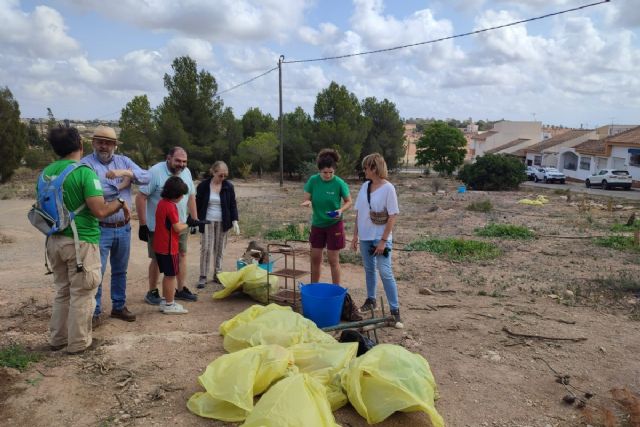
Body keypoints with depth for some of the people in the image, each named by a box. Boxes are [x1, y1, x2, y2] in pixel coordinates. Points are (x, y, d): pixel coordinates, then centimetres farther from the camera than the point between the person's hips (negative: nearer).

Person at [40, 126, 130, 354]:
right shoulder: (84, 172, -16)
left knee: (62, 291, 21)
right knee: (81, 294, 6)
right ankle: (79, 342, 16)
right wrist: (120, 203, -5)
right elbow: (100, 211, -22)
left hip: (55, 240, 7)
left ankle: (57, 338, 31)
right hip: (80, 241, -7)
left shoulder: (46, 172, 5)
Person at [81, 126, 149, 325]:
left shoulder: (124, 161, 6)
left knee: (120, 270, 17)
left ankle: (119, 306, 31)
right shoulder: (86, 163, -8)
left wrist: (125, 172, -24)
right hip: (100, 229, -5)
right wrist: (123, 184, -11)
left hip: (124, 228, 5)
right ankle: (94, 312, 14)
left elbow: (146, 177, -7)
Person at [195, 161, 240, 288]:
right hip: (207, 222, -2)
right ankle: (203, 276, 4)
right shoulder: (203, 186, -3)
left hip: (222, 223, 2)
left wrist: (235, 221, -6)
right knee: (206, 249, -5)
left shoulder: (228, 186, 0)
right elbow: (198, 204, 3)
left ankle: (217, 274, 19)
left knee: (219, 249, 7)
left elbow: (233, 205, 4)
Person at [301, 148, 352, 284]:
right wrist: (307, 202, -26)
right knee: (315, 259, 13)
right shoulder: (313, 180, -9)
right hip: (317, 224, 3)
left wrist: (341, 210, -25)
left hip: (334, 225, -3)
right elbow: (307, 199, -2)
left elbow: (349, 202, -5)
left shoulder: (339, 183, -16)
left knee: (333, 260, 2)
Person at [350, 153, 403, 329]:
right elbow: (358, 213, 10)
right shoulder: (365, 186, 5)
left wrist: (383, 240, -15)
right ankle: (371, 300, 31)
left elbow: (393, 216, -13)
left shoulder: (388, 188, -12)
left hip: (380, 238, -6)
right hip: (365, 237, 6)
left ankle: (395, 310, 1)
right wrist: (355, 235, 7)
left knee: (385, 273, -6)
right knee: (369, 270, 16)